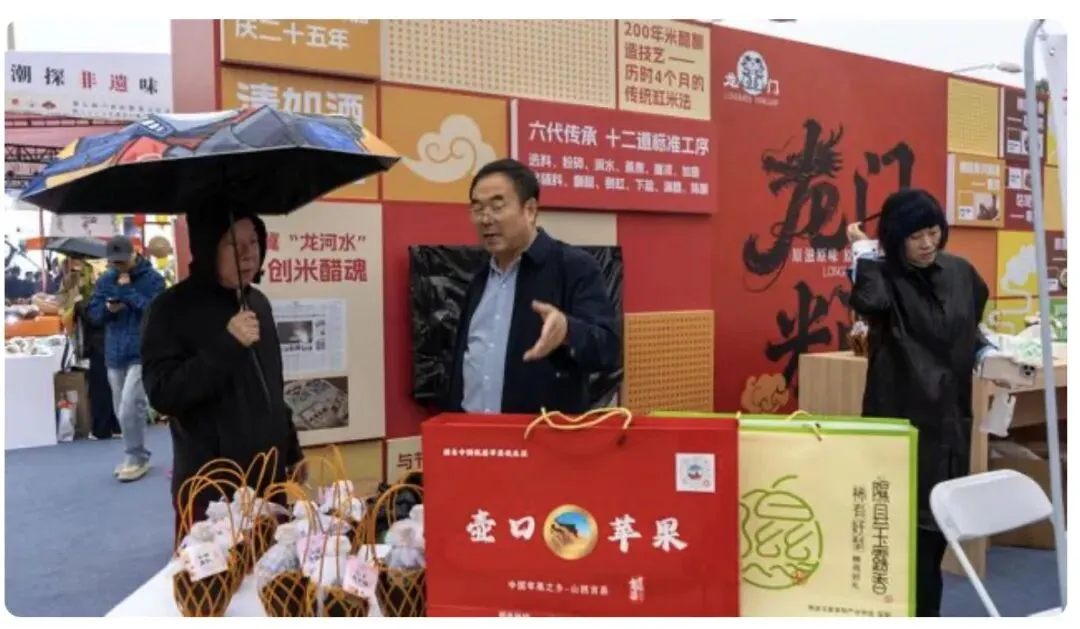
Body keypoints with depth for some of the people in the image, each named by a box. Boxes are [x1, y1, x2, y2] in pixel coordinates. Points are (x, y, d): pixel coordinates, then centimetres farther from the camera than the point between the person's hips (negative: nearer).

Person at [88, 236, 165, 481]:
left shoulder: (152, 278, -7)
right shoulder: (104, 280, 9)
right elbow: (93, 314, 9)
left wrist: (127, 290, -18)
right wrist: (107, 308, -13)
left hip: (143, 353, -6)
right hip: (115, 353, 6)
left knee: (130, 408, -14)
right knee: (122, 411, 12)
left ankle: (137, 459, 0)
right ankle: (135, 456, 26)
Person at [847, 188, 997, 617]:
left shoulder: (961, 272, 7)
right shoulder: (885, 278, -9)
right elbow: (867, 302, -33)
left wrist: (988, 356, 3)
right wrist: (863, 250, -20)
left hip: (951, 413, 6)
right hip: (903, 416, -6)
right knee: (910, 516, -5)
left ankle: (924, 604, 32)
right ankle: (920, 608, 9)